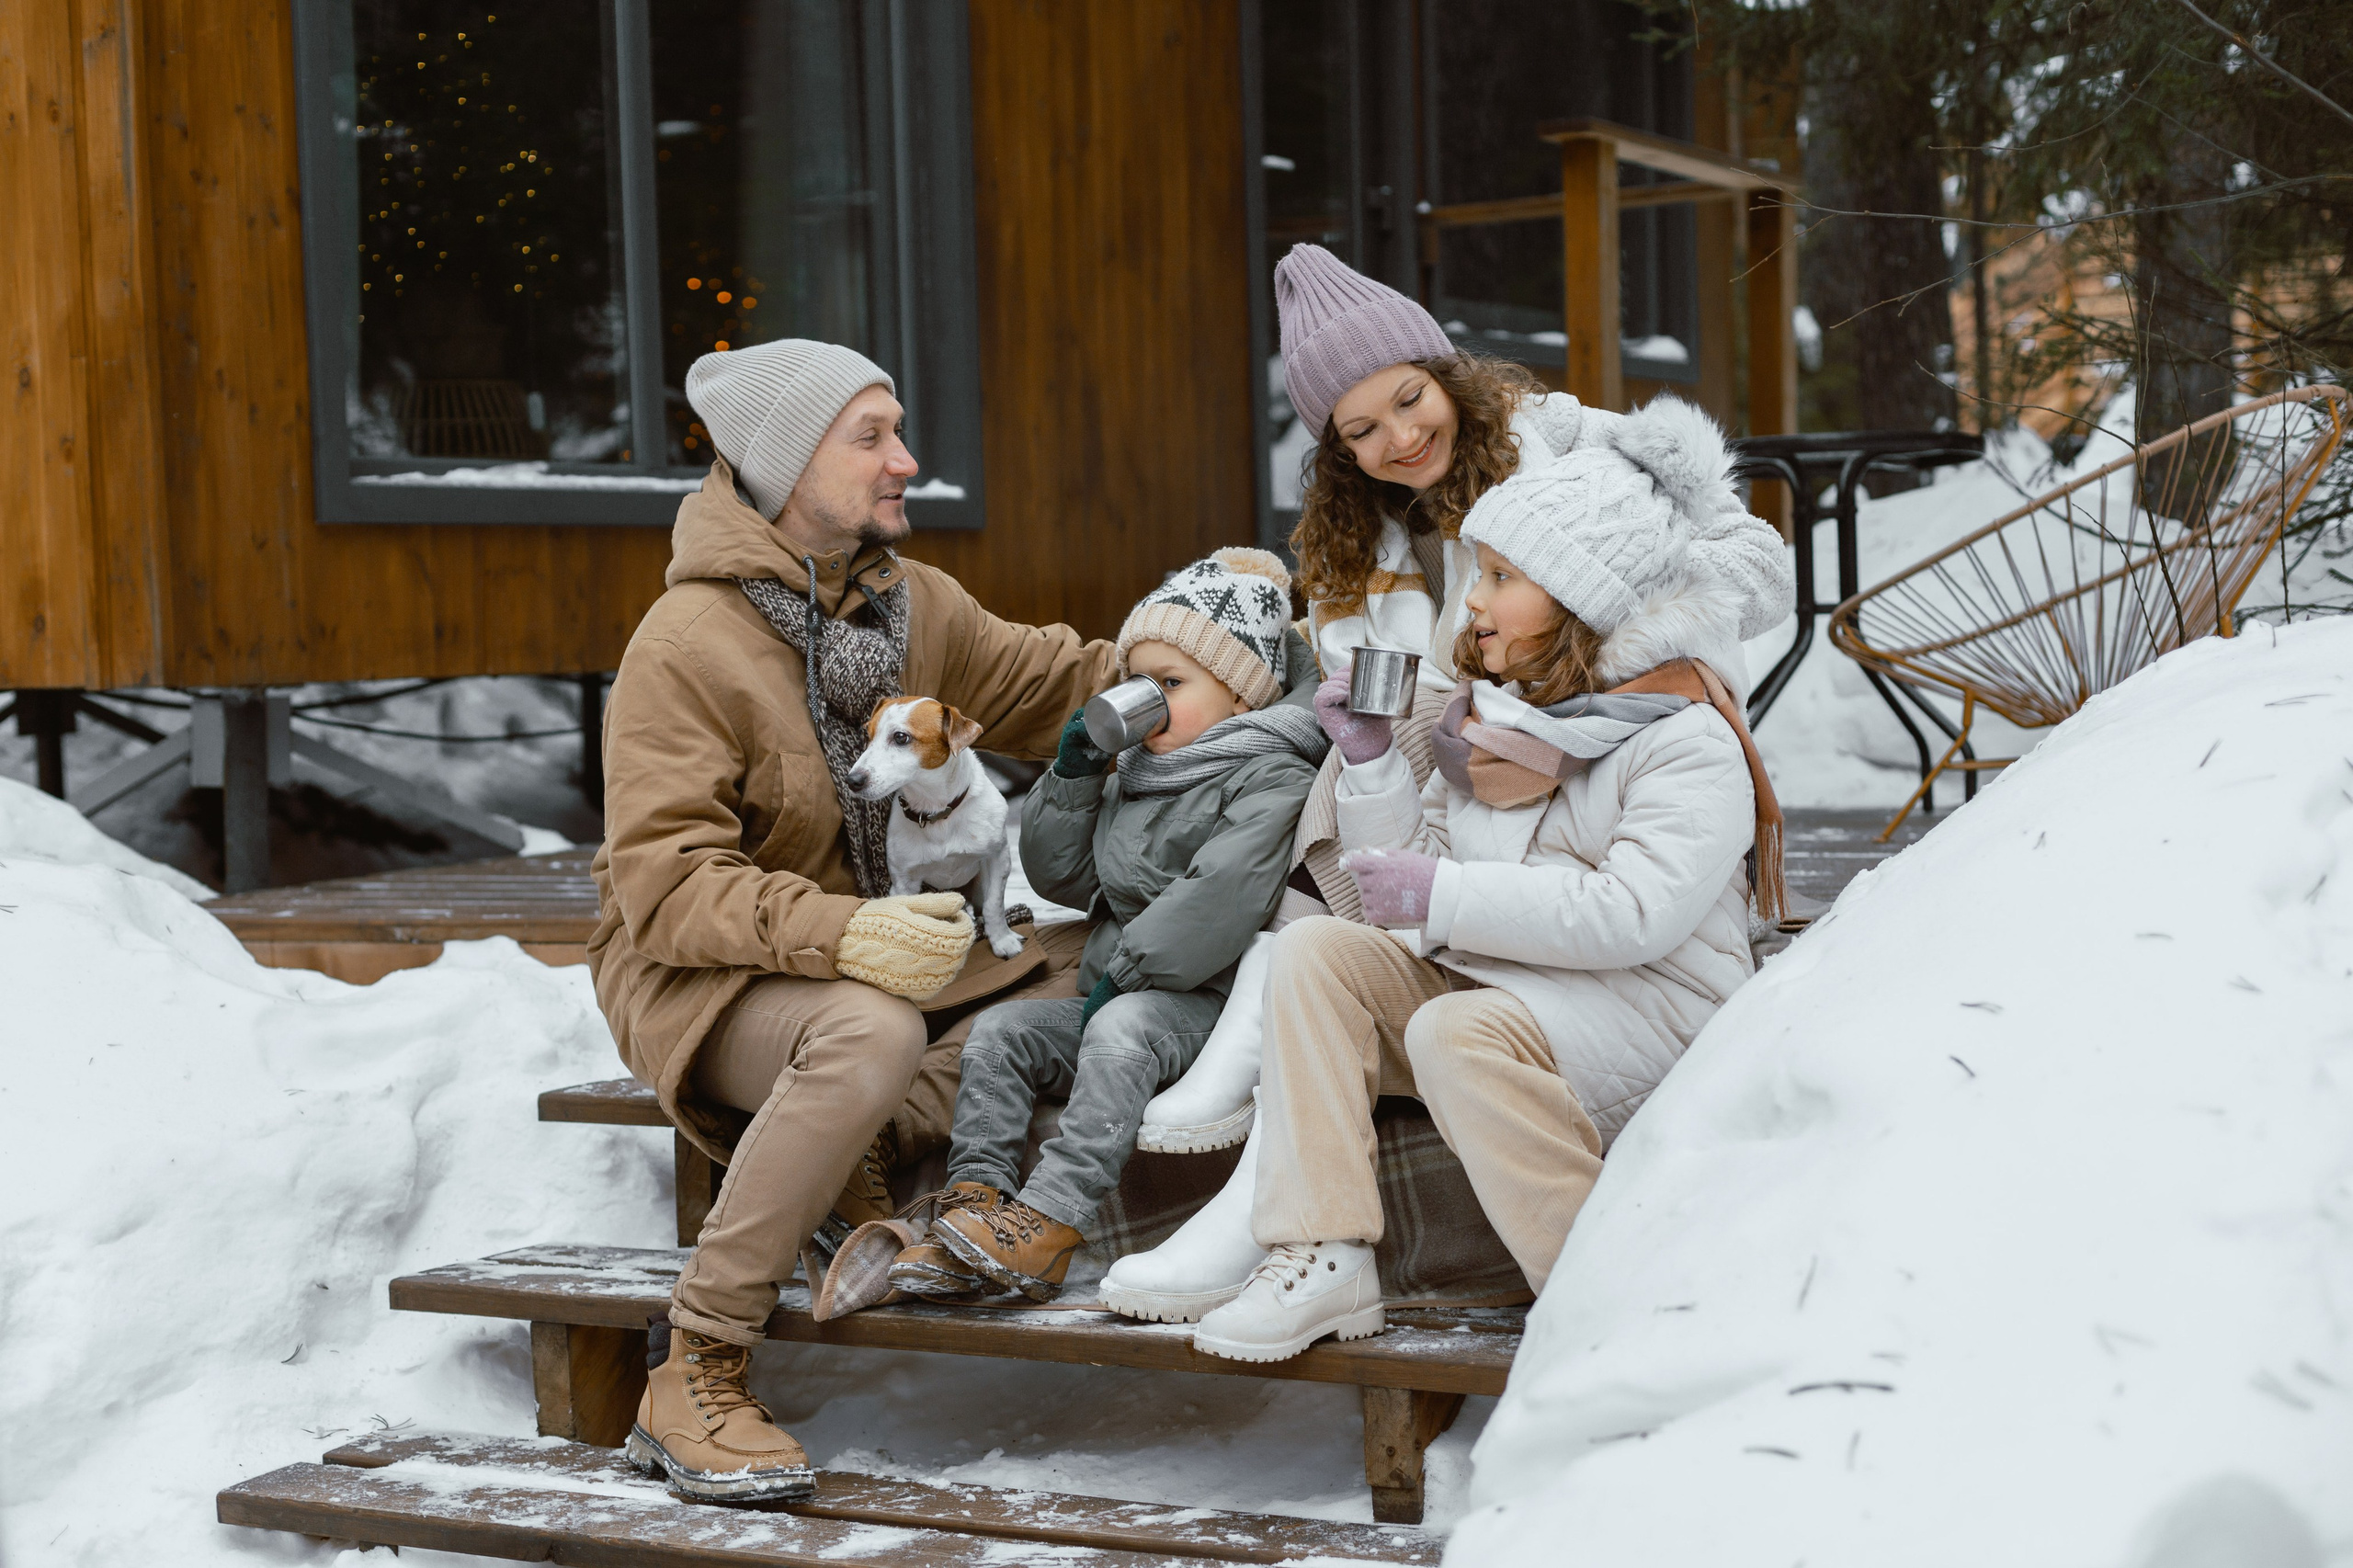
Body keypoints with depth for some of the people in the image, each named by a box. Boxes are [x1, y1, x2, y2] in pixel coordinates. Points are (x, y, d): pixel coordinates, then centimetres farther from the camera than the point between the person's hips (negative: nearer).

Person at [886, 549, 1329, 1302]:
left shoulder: (1270, 779, -7)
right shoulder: (1138, 773, 20)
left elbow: (1218, 900, -21)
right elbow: (1063, 877, 20)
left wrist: (1126, 972, -18)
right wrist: (1074, 776, 7)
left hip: (1207, 998, -8)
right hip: (1117, 990, 9)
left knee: (1120, 1031, -34)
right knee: (1000, 1029, -6)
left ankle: (1048, 1224, -39)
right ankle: (977, 1203, -15)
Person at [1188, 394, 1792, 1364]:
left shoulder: (1686, 737, -10)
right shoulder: (1490, 716, 15)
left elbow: (1636, 913, -23)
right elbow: (1413, 869, 19)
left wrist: (1448, 900, -22)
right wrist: (1369, 763, 3)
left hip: (1646, 1010, -8)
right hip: (1484, 983, 8)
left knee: (1457, 1034, -34)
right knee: (1313, 952, -11)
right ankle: (1322, 1263, -19)